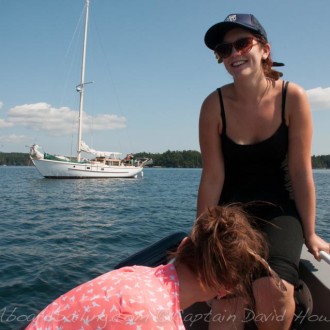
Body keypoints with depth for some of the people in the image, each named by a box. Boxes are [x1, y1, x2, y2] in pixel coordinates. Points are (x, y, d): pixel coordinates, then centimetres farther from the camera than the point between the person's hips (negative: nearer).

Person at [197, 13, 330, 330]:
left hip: (278, 208, 0)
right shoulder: (215, 104, -13)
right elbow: (212, 177, -11)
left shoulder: (293, 97, -12)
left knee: (274, 293, -22)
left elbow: (301, 172, -9)